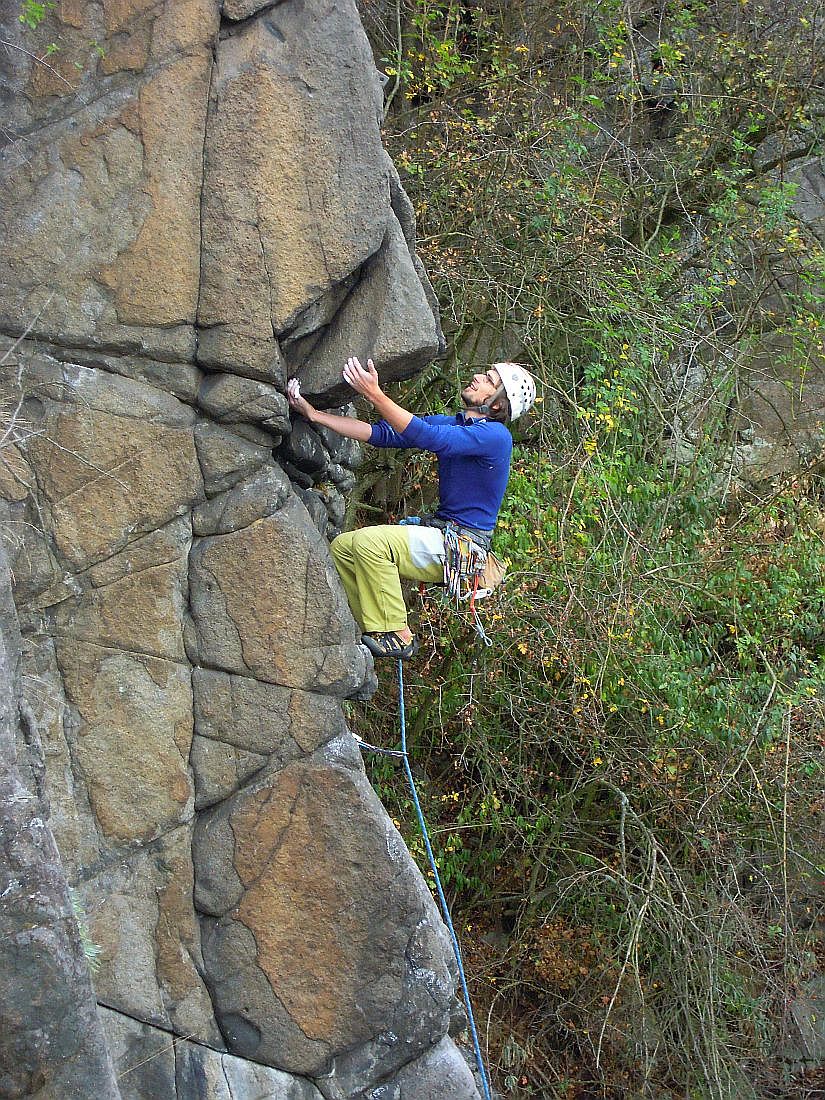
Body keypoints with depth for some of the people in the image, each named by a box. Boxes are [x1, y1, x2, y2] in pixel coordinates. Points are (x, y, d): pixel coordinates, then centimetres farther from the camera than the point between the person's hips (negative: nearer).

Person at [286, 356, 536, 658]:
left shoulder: (495, 436, -15)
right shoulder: (450, 423, 11)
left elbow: (429, 437, -29)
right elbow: (382, 434, 5)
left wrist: (375, 395, -33)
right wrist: (313, 414, -1)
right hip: (439, 530, 9)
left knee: (368, 541, -25)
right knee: (342, 547, 1)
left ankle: (397, 636, -17)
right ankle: (377, 635, 4)